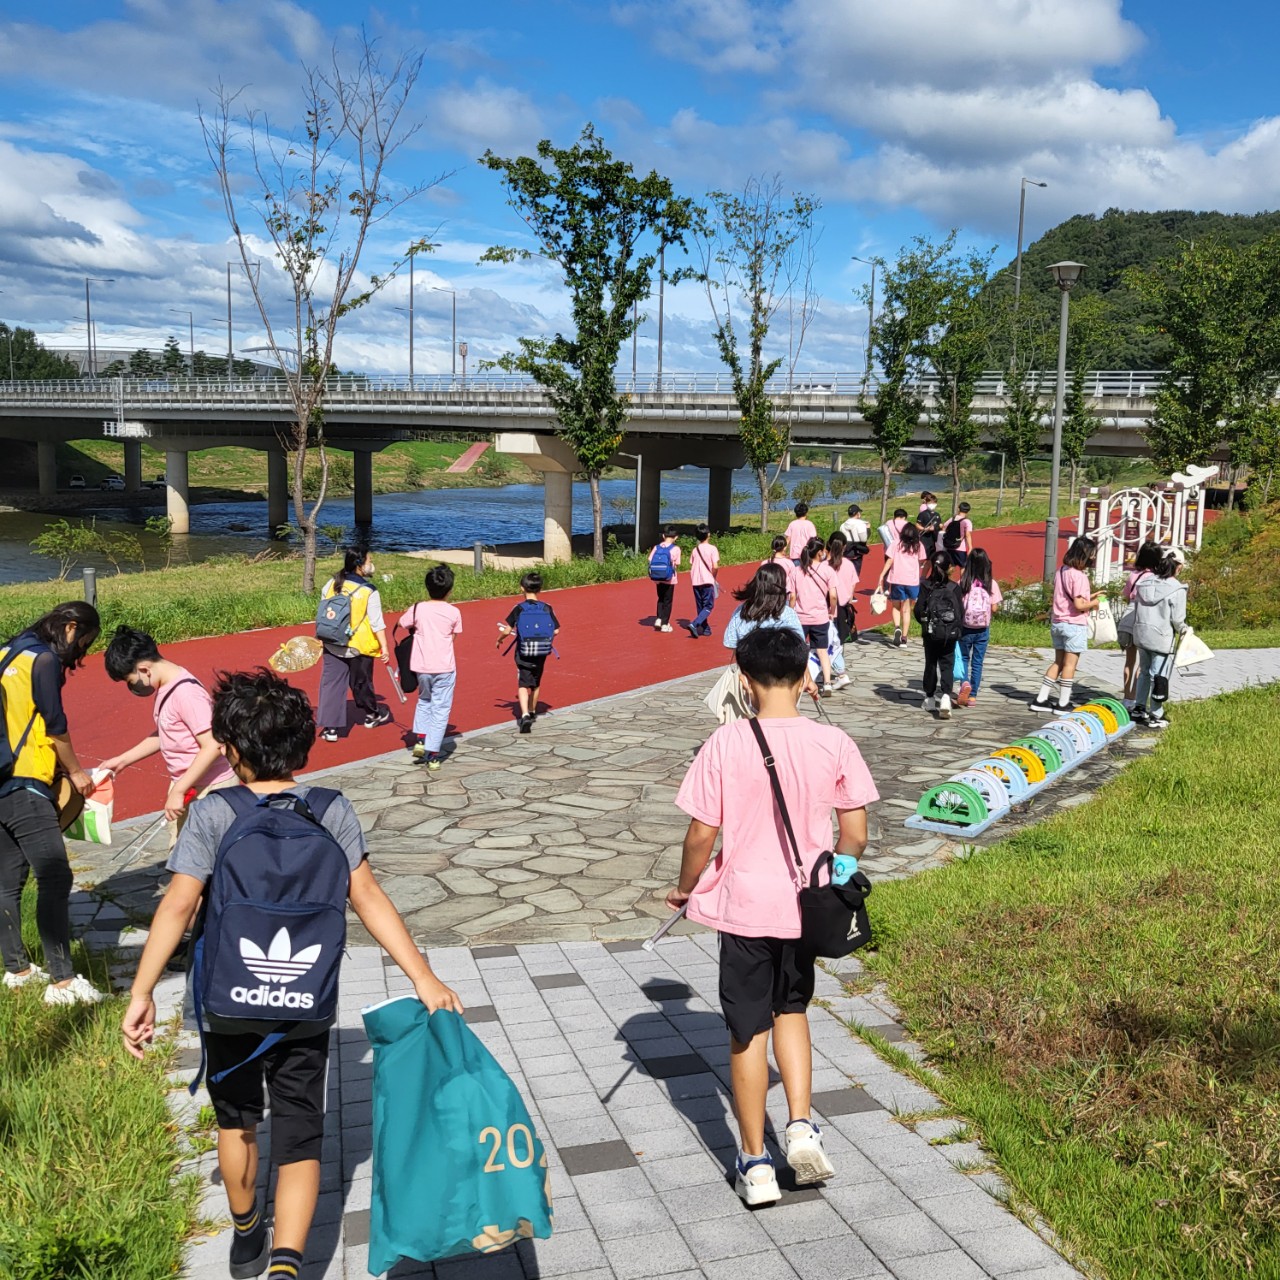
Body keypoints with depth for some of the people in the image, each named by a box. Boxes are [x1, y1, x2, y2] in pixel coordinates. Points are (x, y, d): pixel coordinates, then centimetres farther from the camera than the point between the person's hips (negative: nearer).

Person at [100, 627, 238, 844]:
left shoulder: (185, 692, -23)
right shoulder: (166, 689, 5)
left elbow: (212, 746, -26)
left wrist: (178, 790, -23)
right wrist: (122, 760, 19)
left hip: (210, 787, -10)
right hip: (185, 785, 10)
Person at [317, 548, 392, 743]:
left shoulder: (331, 584, -1)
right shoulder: (369, 592, -15)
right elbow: (377, 623, -15)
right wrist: (384, 647, -11)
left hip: (332, 645, 3)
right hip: (359, 647, -3)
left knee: (332, 683, 4)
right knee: (361, 682, 16)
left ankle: (329, 727, 0)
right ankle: (372, 715, 39)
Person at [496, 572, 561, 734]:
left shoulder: (519, 608, -10)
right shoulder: (547, 608, -4)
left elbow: (507, 630, -9)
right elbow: (556, 630, -2)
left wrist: (499, 639, 11)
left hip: (523, 653, -3)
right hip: (541, 652, 3)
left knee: (523, 685, -3)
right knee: (536, 684, 21)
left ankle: (525, 715, -23)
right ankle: (532, 712, 38)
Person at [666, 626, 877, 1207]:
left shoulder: (725, 744, -15)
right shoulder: (833, 742, -8)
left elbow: (701, 837, -11)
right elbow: (855, 835, -3)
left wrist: (684, 888, 8)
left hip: (743, 904, -2)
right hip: (806, 904, 3)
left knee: (748, 1031, 11)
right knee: (791, 1008, 27)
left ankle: (755, 1162, 21)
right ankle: (801, 1127, 17)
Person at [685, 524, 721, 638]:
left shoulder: (695, 550, 7)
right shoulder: (712, 549, -7)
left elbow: (691, 567, 5)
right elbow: (715, 567, -14)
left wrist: (694, 578, 16)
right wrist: (714, 577, 3)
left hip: (696, 581, 5)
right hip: (708, 581, -5)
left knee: (700, 607, 15)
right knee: (708, 606, -1)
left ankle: (705, 629, 19)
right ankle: (694, 624, -20)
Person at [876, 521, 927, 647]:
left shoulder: (896, 544, 3)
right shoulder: (919, 546, 6)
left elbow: (890, 561, -4)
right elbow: (921, 562, 7)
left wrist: (882, 575, -4)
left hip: (897, 580, -1)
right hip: (913, 580, 1)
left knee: (896, 606, 15)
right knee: (906, 609, 10)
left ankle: (897, 627, -11)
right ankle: (904, 637, 8)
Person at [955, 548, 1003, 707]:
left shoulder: (963, 583, -10)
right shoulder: (991, 584, -8)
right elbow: (994, 608, -7)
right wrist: (987, 617, 12)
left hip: (965, 628, -1)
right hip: (983, 629, 1)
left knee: (964, 658, 17)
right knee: (977, 662, 11)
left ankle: (965, 683, -8)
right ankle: (972, 696, 15)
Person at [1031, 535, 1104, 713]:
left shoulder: (1061, 572, 8)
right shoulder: (1079, 575, -18)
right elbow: (1079, 604, -22)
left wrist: (1091, 596, 13)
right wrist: (1094, 603, -4)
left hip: (1057, 623, 8)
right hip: (1074, 625, -8)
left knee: (1058, 662, 16)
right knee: (1070, 664, 2)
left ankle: (1040, 699, 16)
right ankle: (1063, 703, 8)